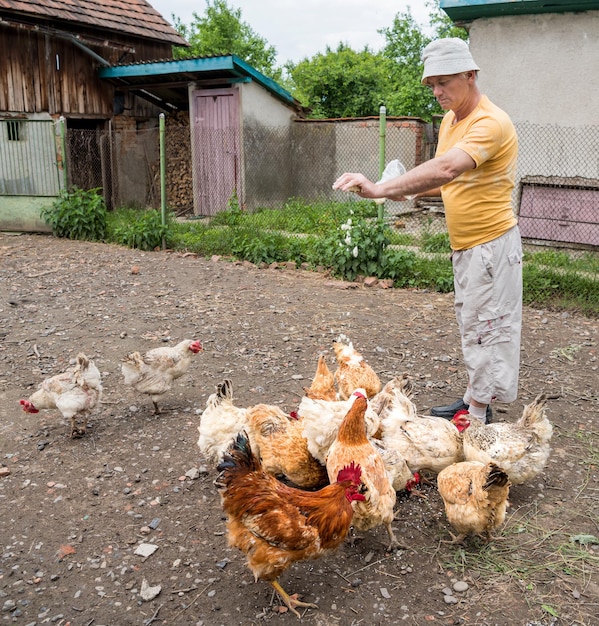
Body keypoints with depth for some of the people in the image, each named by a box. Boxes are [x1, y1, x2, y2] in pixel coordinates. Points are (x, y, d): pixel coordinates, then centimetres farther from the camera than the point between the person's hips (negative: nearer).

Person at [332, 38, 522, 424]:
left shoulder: (491, 123, -20)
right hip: (465, 245, 10)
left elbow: (446, 169, -37)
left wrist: (383, 188, -44)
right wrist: (409, 190, -1)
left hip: (491, 243, -10)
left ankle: (477, 413, 10)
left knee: (487, 326, -1)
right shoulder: (450, 120, 10)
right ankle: (473, 400, 29)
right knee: (471, 323, 16)